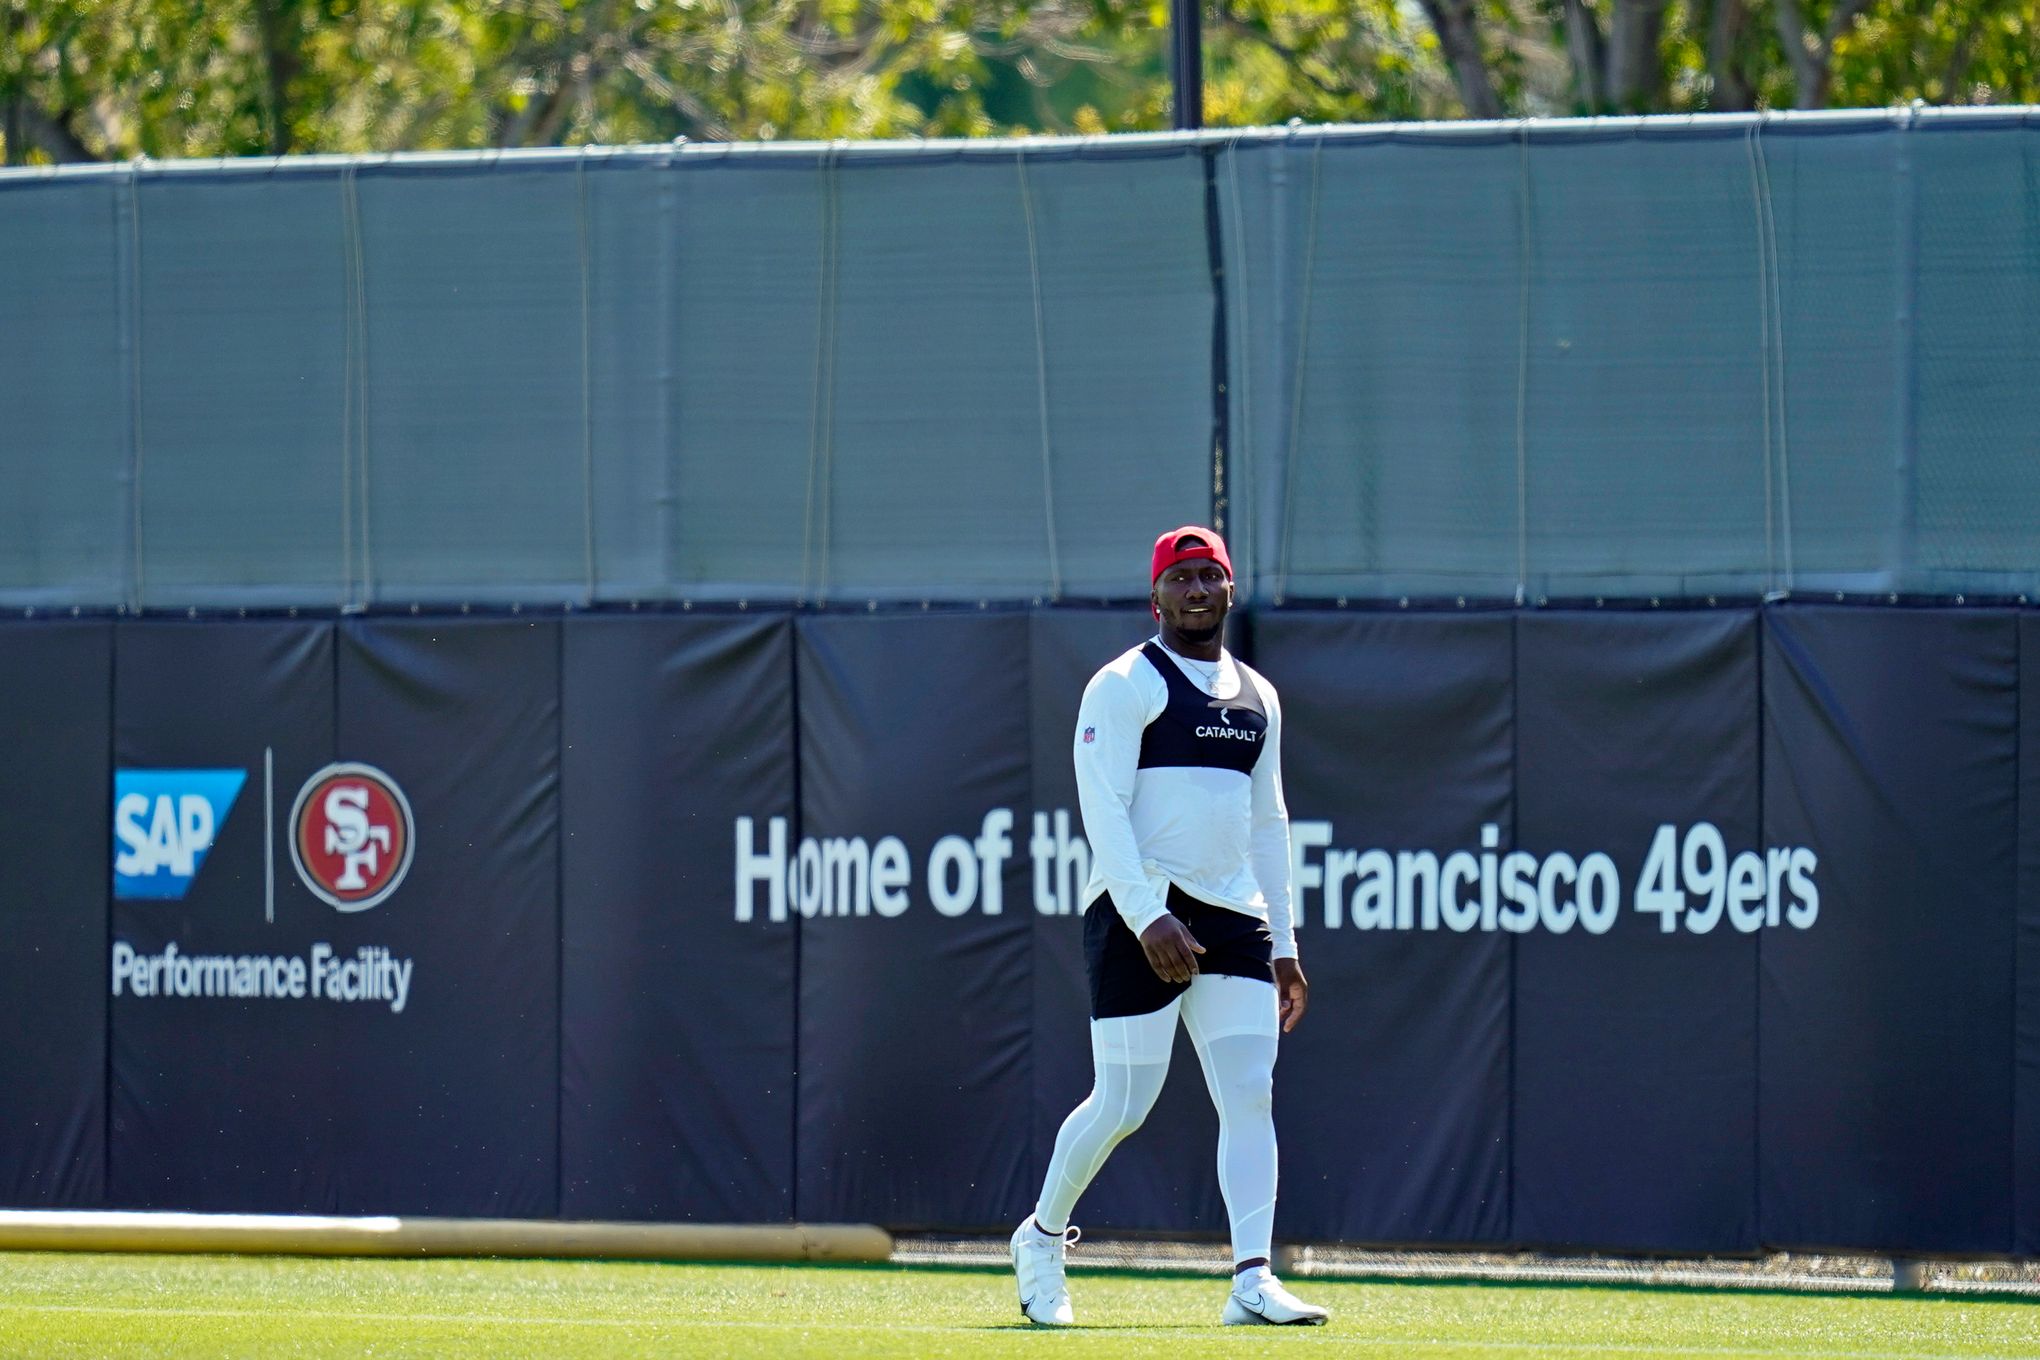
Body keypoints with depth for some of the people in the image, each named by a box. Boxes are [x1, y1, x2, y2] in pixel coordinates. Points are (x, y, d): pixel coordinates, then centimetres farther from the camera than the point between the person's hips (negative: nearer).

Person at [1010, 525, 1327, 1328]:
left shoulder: (1257, 698, 18)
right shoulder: (1126, 686, -3)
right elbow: (1104, 809, -12)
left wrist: (1283, 948, 19)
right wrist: (1147, 920, -22)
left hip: (1234, 919, 6)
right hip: (1142, 915, -6)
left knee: (1250, 1096, -7)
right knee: (1123, 1104, -5)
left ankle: (1251, 1282, -12)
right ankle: (1042, 1236, 19)